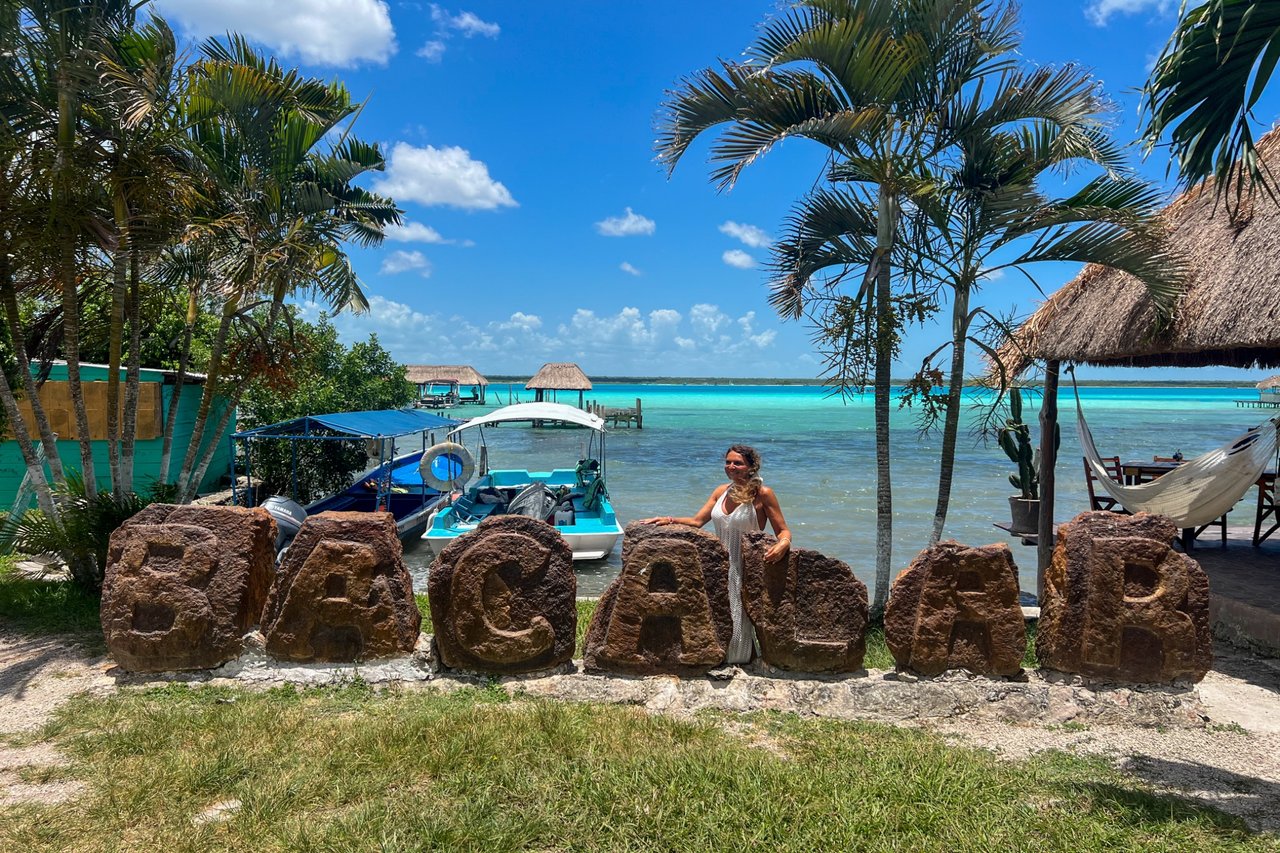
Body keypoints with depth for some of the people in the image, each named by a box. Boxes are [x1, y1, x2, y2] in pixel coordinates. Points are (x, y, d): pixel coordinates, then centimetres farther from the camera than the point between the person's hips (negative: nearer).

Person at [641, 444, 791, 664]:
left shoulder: (762, 494, -9)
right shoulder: (722, 491, 7)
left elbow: (783, 531, -6)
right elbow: (696, 521, 6)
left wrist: (783, 544, -28)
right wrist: (669, 520, -8)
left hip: (745, 567, -5)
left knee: (738, 623, 3)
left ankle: (738, 658, 28)